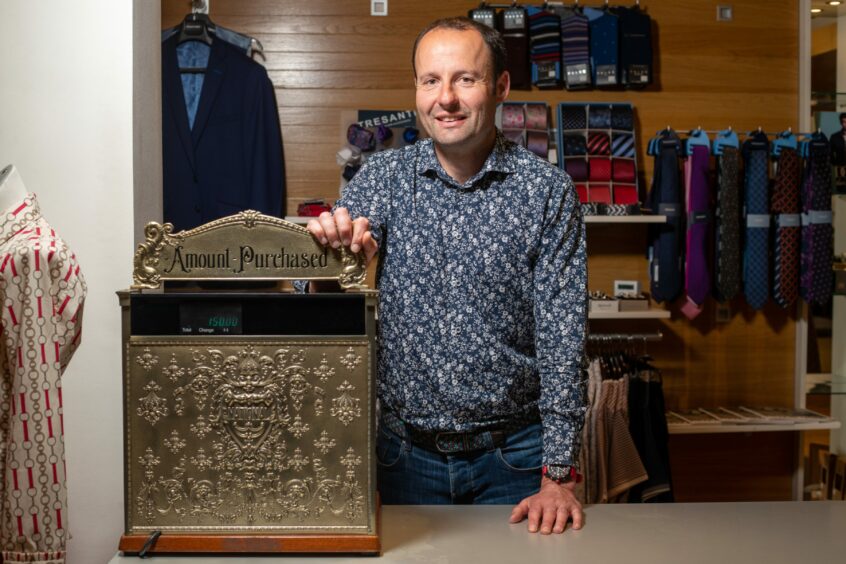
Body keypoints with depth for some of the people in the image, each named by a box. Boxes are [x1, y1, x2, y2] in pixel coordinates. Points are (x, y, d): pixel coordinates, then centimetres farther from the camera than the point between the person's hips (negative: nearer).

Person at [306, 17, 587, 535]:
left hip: (512, 454, -1)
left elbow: (561, 336, -9)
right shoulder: (383, 175, -2)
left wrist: (559, 476, -12)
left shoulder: (548, 190, -8)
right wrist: (334, 249, -32)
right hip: (408, 449, 2)